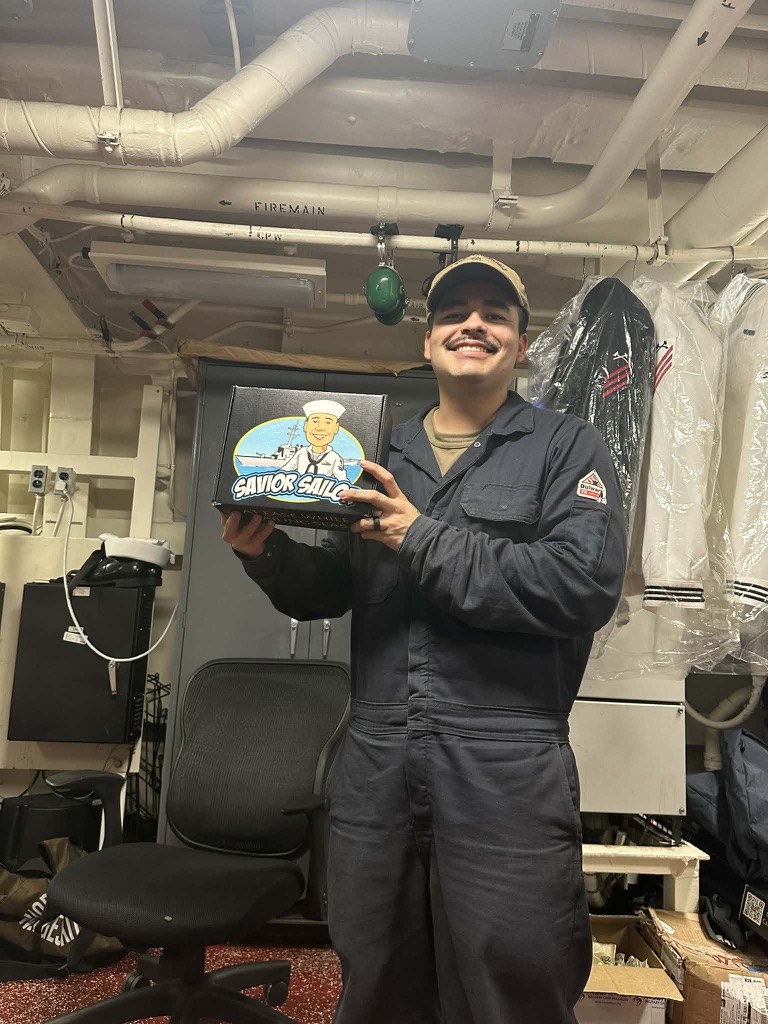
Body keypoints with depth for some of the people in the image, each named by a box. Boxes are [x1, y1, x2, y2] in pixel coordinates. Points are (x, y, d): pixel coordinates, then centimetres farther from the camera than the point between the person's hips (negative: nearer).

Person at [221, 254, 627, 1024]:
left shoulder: (565, 447, 0)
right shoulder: (382, 460, 13)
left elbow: (587, 583, -16)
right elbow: (327, 592, 14)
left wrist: (425, 541, -17)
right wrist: (267, 551, -5)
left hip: (505, 777, -4)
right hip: (374, 769, 5)